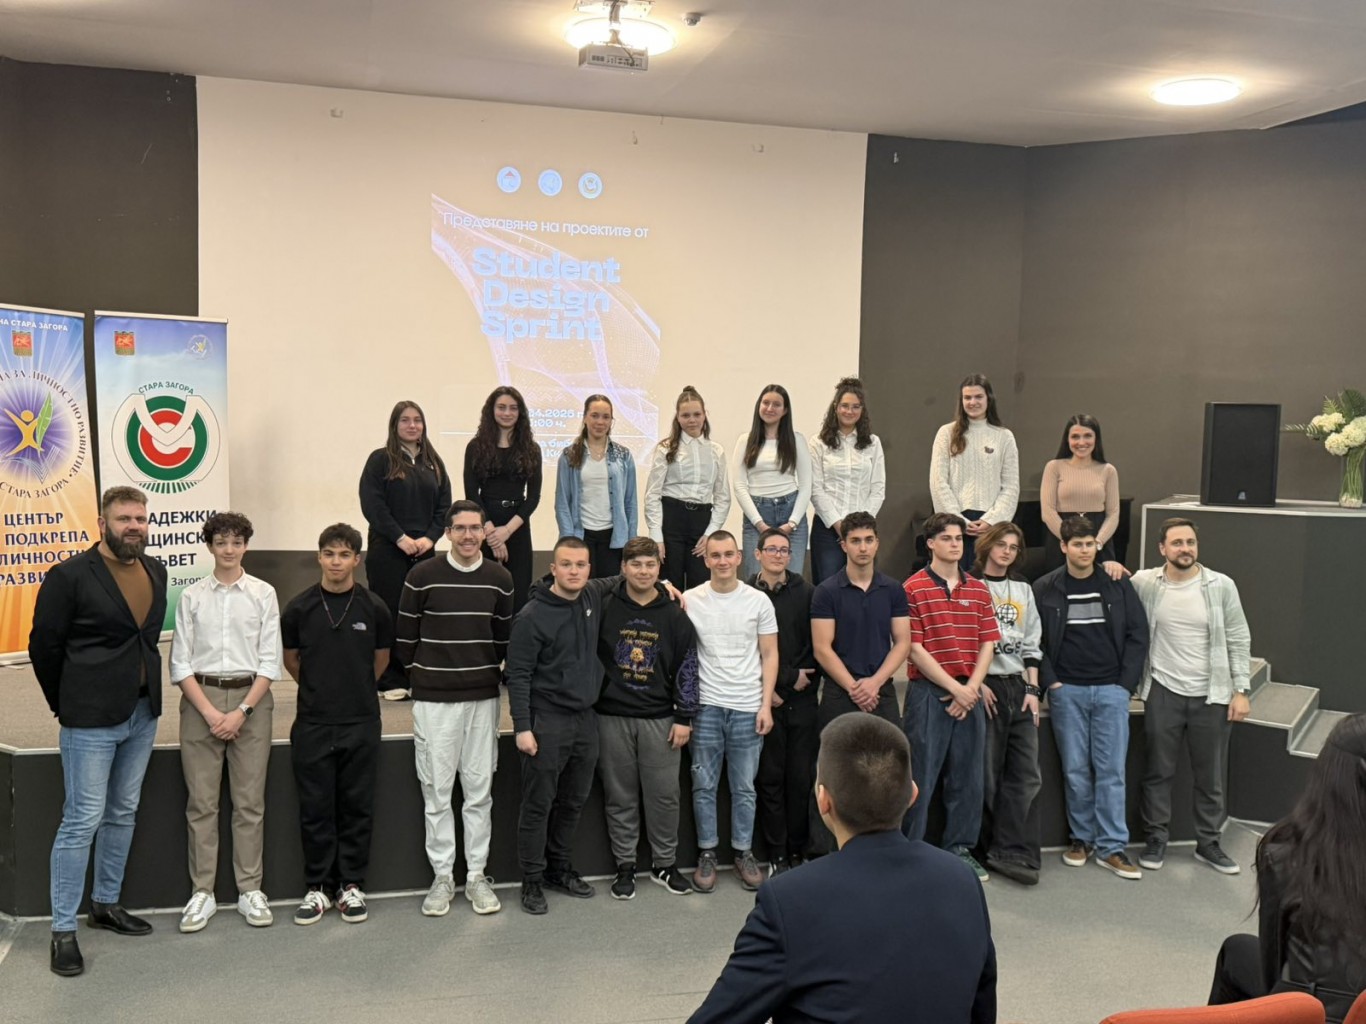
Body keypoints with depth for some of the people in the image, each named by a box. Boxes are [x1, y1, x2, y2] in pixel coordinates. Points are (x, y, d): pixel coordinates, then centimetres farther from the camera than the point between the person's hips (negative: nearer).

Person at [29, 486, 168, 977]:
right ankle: (63, 930, 7)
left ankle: (106, 903, 31)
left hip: (142, 713, 6)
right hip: (91, 719, -6)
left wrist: (146, 689, 12)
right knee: (82, 821, -3)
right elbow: (43, 646, -4)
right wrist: (65, 703, 4)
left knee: (123, 813, 16)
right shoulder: (69, 576, -10)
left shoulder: (156, 572, 7)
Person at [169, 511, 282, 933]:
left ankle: (250, 889, 13)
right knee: (201, 802, 4)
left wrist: (242, 710, -9)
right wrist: (210, 711, -8)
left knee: (250, 802, 4)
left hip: (251, 698, 0)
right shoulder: (192, 596, 3)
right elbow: (180, 663, 2)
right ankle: (202, 893, 13)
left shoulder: (263, 594, 1)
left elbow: (270, 661, -1)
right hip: (200, 698, 1)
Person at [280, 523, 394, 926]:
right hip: (312, 725, 0)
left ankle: (351, 885, 18)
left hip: (361, 723, 0)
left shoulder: (373, 607, -3)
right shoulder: (300, 607, -2)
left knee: (357, 808, 7)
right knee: (315, 809, 6)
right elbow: (290, 658, 12)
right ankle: (317, 887, 18)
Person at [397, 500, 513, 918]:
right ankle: (442, 876, 15)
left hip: (483, 698, 2)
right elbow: (406, 637, 3)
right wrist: (421, 675, 7)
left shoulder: (500, 579, 3)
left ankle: (477, 875, 17)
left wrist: (488, 672, 9)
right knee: (437, 792, 4)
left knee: (479, 790, 7)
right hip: (434, 699, -2)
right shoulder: (422, 577, -4)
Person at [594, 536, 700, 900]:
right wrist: (590, 704, -1)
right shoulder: (604, 608, -1)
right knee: (619, 797, 7)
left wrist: (684, 717, -1)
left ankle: (664, 863, 21)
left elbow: (687, 667, 4)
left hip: (660, 719, 1)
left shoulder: (674, 615, 3)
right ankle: (625, 866, 19)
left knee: (665, 795, 5)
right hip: (612, 717, 0)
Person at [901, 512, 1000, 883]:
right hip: (928, 692, -5)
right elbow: (914, 648, -9)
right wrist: (954, 688, -11)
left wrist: (971, 689, -5)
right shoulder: (914, 588, -5)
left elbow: (987, 643, 8)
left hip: (969, 694, 5)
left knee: (967, 776, 10)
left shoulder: (979, 589, 10)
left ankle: (960, 849, 23)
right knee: (921, 776, -1)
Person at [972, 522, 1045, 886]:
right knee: (987, 774, -1)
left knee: (1026, 774, -1)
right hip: (983, 687, -5)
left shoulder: (1023, 589, 16)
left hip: (1019, 686, 5)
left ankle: (1010, 852, 2)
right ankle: (1001, 850, 9)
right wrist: (977, 685, -11)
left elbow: (1031, 643, 15)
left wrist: (1032, 689, 6)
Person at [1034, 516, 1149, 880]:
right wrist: (1050, 681, -7)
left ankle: (1112, 847, 5)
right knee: (1075, 770, 5)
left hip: (1110, 690, 0)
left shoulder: (1118, 586, 4)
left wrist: (1127, 683, -2)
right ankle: (1081, 838, 18)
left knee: (1111, 769, -1)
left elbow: (1138, 635, 5)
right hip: (1066, 691, 0)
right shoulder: (1044, 589, 1)